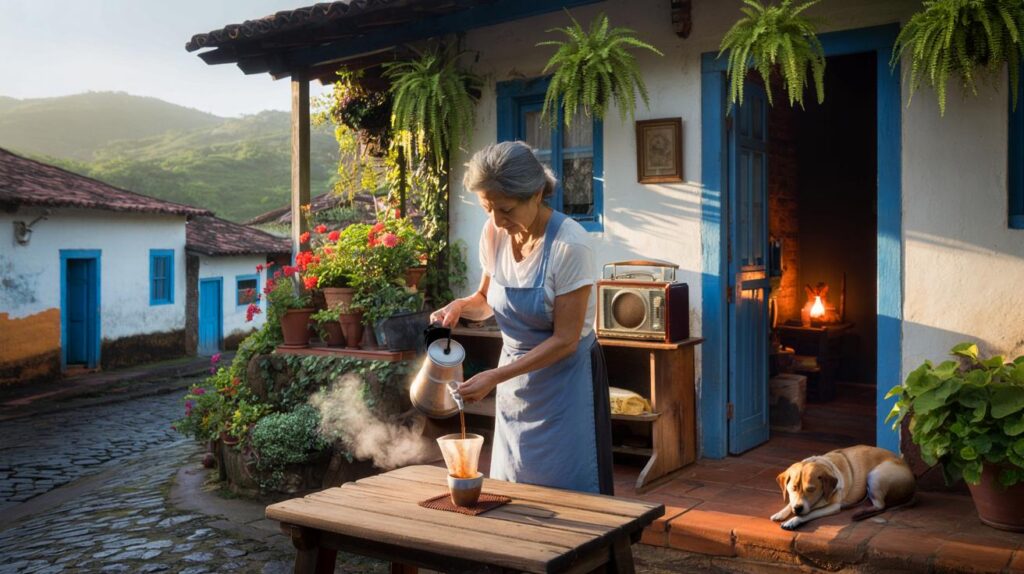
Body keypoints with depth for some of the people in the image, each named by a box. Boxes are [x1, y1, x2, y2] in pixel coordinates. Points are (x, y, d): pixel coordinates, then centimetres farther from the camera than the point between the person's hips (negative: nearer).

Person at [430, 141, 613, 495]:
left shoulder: (570, 245, -23)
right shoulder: (494, 233, -5)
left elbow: (565, 340, -21)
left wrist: (495, 377, -24)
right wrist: (460, 306, -10)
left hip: (564, 376, -5)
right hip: (515, 372, 6)